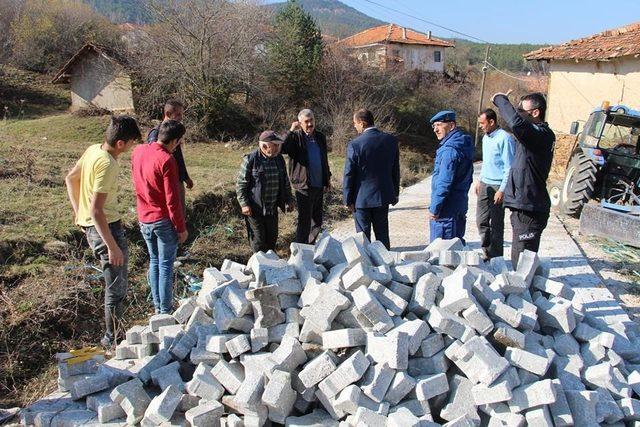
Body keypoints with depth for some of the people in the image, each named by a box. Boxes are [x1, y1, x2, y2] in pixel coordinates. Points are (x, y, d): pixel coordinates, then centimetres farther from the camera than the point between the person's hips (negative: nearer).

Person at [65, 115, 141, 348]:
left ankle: (113, 332, 37)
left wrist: (79, 212, 20)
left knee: (114, 282, 23)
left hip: (89, 224, 10)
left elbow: (70, 179, 16)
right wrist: (113, 246, -25)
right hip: (106, 226, -10)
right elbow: (96, 210, -28)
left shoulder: (93, 150, 3)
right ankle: (112, 338, 17)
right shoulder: (107, 165, -25)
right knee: (117, 286, 3)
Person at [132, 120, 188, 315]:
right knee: (166, 265, 4)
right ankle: (166, 311, 12)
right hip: (164, 220, -7)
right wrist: (181, 228, -11)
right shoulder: (167, 160, -21)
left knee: (154, 261, 18)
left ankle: (157, 307, 27)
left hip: (144, 219, 7)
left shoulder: (138, 151, 2)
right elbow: (172, 199, -20)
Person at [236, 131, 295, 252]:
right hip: (255, 209, -6)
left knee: (272, 238, 15)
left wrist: (289, 200, 13)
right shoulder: (250, 160, -14)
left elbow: (285, 182, 15)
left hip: (272, 208, 6)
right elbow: (240, 184, -11)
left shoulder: (279, 159, 4)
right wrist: (244, 204, -16)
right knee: (258, 240, 2)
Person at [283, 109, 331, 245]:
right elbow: (283, 148, -25)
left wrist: (327, 178, 21)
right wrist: (291, 131, -25)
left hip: (319, 185, 6)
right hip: (303, 185, -6)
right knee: (304, 221, -1)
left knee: (317, 221, 15)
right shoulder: (295, 137, -6)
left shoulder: (320, 137, 11)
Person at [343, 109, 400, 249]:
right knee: (383, 235, 17)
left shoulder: (355, 144, -17)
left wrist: (348, 200, -2)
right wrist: (395, 193, 16)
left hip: (362, 197, -4)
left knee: (363, 238, 7)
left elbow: (349, 175, -12)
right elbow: (395, 170, 5)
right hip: (383, 196, 4)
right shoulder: (391, 140, -3)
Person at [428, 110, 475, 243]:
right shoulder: (464, 145, 13)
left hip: (446, 210, -10)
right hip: (460, 206, 10)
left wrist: (434, 208, -16)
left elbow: (444, 183, -22)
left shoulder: (449, 150, -19)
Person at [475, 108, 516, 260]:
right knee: (481, 220, 10)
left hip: (497, 186, -8)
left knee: (496, 224, 0)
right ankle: (487, 253, 22)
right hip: (485, 185, 8)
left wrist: (502, 190, -18)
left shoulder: (505, 138, -14)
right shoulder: (486, 138, 13)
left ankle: (496, 258, 10)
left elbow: (509, 167, -16)